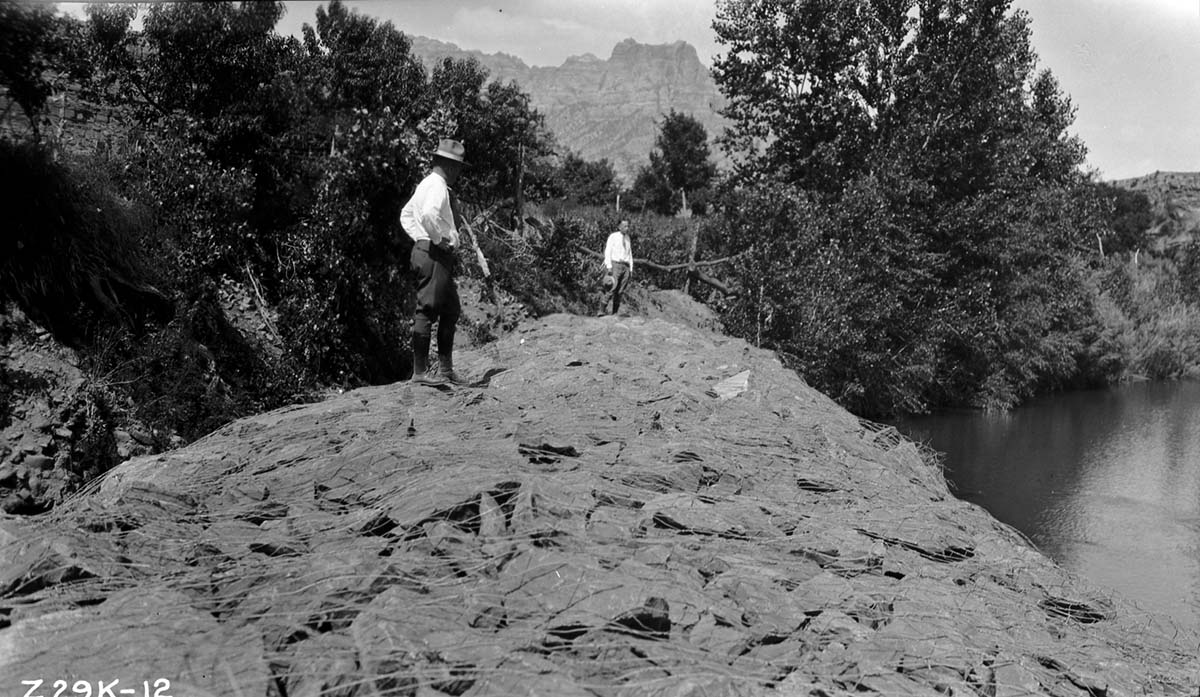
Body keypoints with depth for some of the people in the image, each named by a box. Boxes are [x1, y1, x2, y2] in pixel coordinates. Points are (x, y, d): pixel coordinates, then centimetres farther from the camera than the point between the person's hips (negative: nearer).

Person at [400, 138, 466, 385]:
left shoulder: (427, 184, 19)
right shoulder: (438, 186, -13)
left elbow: (406, 214, 24)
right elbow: (428, 215, -31)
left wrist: (420, 238, 15)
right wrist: (438, 239, -19)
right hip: (434, 254, -11)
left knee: (451, 310, 15)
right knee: (427, 310, -8)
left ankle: (445, 369, 22)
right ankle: (420, 371, -5)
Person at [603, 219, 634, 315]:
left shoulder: (627, 238, 17)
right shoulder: (613, 236, 0)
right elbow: (608, 252, -4)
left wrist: (631, 269, 13)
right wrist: (609, 267, -14)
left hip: (625, 266, 5)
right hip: (615, 265, -5)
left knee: (620, 291, 1)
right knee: (612, 289, -18)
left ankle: (615, 313, 4)